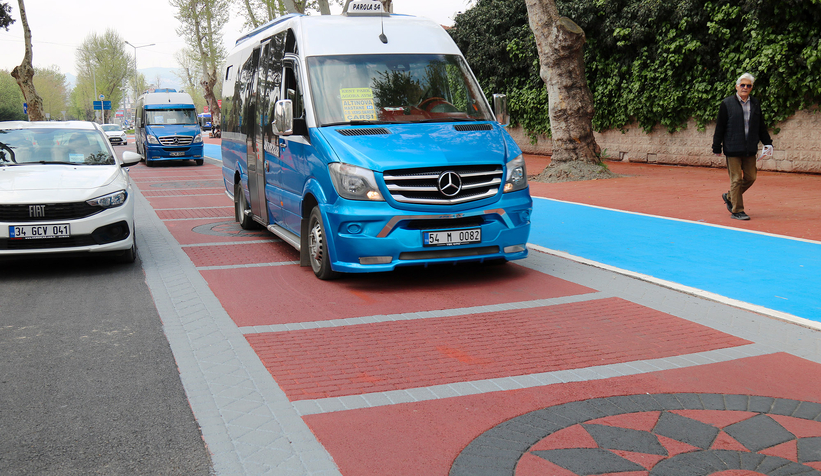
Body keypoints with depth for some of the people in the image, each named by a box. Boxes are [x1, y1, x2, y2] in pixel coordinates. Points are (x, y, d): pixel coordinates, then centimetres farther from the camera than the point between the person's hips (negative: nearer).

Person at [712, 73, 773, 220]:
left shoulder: (755, 104, 11)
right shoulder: (727, 104, -2)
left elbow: (761, 126, 19)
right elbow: (719, 127, -2)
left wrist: (767, 142, 14)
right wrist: (717, 148, -4)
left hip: (750, 150, 5)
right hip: (733, 149, -5)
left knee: (750, 177, 7)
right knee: (736, 179, -2)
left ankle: (729, 197, 29)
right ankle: (737, 210, 6)